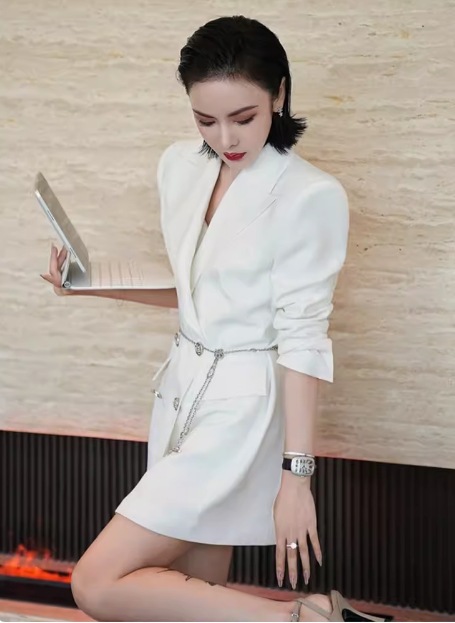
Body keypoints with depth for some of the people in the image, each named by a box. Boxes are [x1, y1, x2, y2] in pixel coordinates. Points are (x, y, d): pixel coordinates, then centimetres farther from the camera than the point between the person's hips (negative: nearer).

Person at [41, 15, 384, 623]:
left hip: (241, 407, -8)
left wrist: (296, 474, -17)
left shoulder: (311, 196, -15)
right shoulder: (181, 167, 6)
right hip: (185, 389, 8)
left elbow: (302, 337, -16)